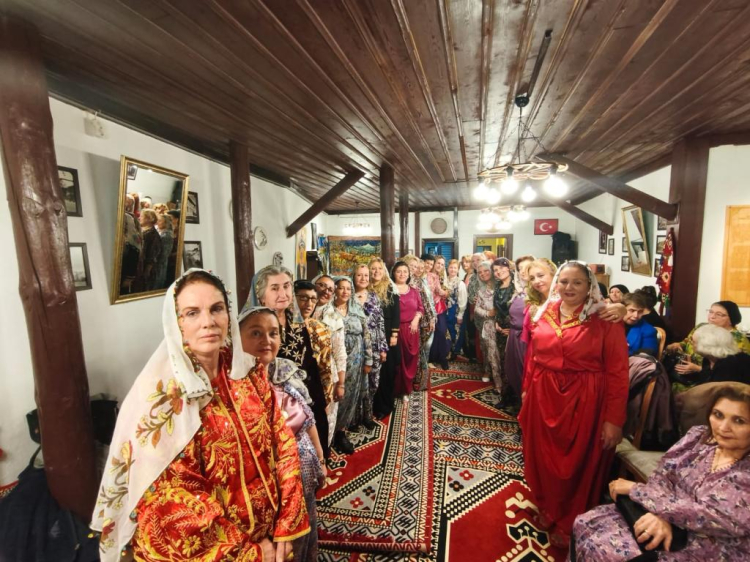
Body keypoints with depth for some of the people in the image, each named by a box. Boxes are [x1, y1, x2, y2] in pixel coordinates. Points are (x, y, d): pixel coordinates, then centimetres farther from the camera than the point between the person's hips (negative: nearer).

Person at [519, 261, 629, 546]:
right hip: (543, 397, 4)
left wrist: (613, 419, -13)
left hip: (585, 402, -4)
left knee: (578, 464, 14)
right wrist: (526, 389, 13)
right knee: (543, 458, 20)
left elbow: (617, 372, -12)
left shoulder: (604, 319, -12)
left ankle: (569, 524, 39)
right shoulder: (543, 313, 1)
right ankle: (548, 509, 46)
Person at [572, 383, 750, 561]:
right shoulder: (699, 436, -1)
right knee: (587, 524, -10)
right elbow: (662, 474, -4)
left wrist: (635, 489, -16)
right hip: (675, 524, 5)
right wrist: (661, 515, -23)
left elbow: (709, 515, -22)